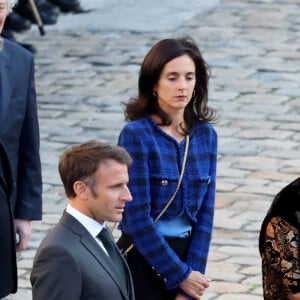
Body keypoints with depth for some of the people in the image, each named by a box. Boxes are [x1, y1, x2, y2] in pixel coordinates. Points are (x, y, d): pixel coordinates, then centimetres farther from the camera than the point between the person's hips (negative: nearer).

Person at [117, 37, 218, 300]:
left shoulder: (206, 135, 2)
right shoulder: (136, 135, -12)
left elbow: (205, 214, 2)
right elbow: (137, 219, -15)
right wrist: (181, 275, -12)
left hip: (186, 255, 4)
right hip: (143, 258, -4)